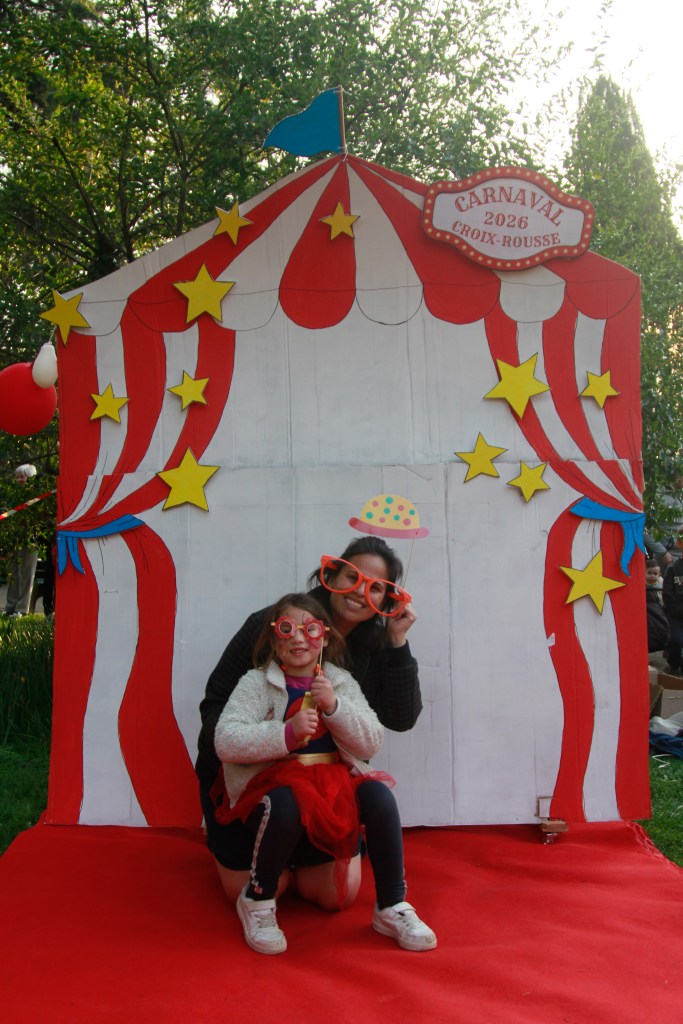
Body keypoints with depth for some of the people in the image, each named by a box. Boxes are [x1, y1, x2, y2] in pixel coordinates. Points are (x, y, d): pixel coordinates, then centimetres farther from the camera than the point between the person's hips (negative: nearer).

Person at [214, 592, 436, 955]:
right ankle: (257, 900, -8)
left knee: (378, 794, -26)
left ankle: (392, 908, -8)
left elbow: (371, 744, 1)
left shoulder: (341, 683, 9)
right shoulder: (256, 683, -1)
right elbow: (226, 742, -14)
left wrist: (334, 706, -13)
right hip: (276, 784, -3)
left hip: (336, 782, 3)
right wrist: (287, 733, -25)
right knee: (286, 804, -36)